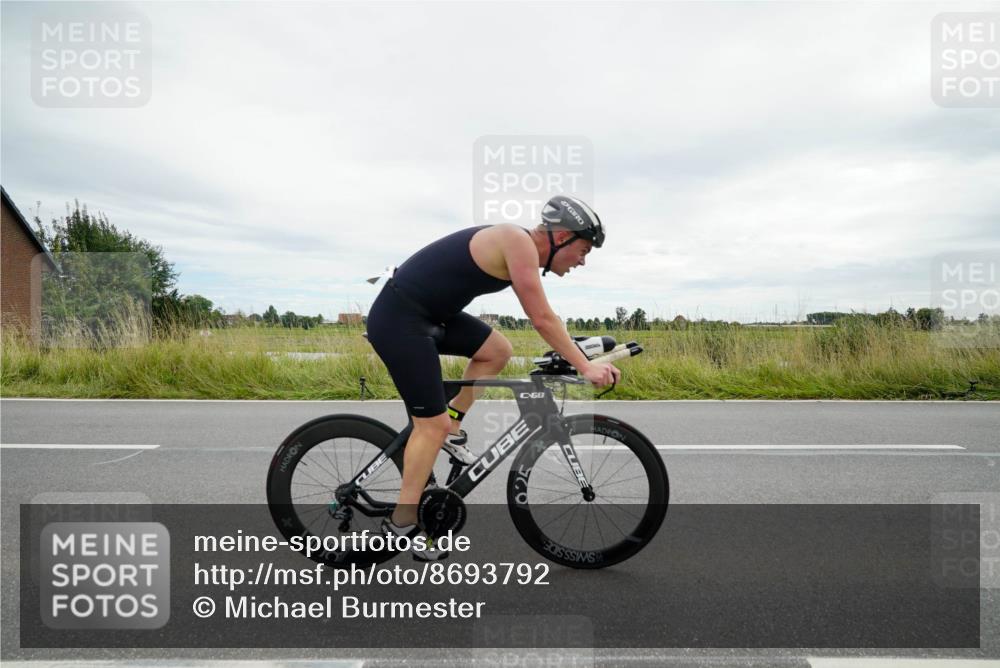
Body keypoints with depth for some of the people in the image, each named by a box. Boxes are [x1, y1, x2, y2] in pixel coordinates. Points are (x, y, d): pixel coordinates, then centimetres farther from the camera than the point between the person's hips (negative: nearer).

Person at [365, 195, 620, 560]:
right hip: (398, 321, -9)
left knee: (498, 351, 12)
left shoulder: (521, 247, 11)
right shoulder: (519, 242, -17)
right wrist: (585, 366, -10)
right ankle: (401, 523, 9)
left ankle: (452, 431, 20)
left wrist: (579, 357, 20)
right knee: (434, 423, -5)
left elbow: (542, 317, 20)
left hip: (428, 313, 10)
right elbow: (542, 319, -17)